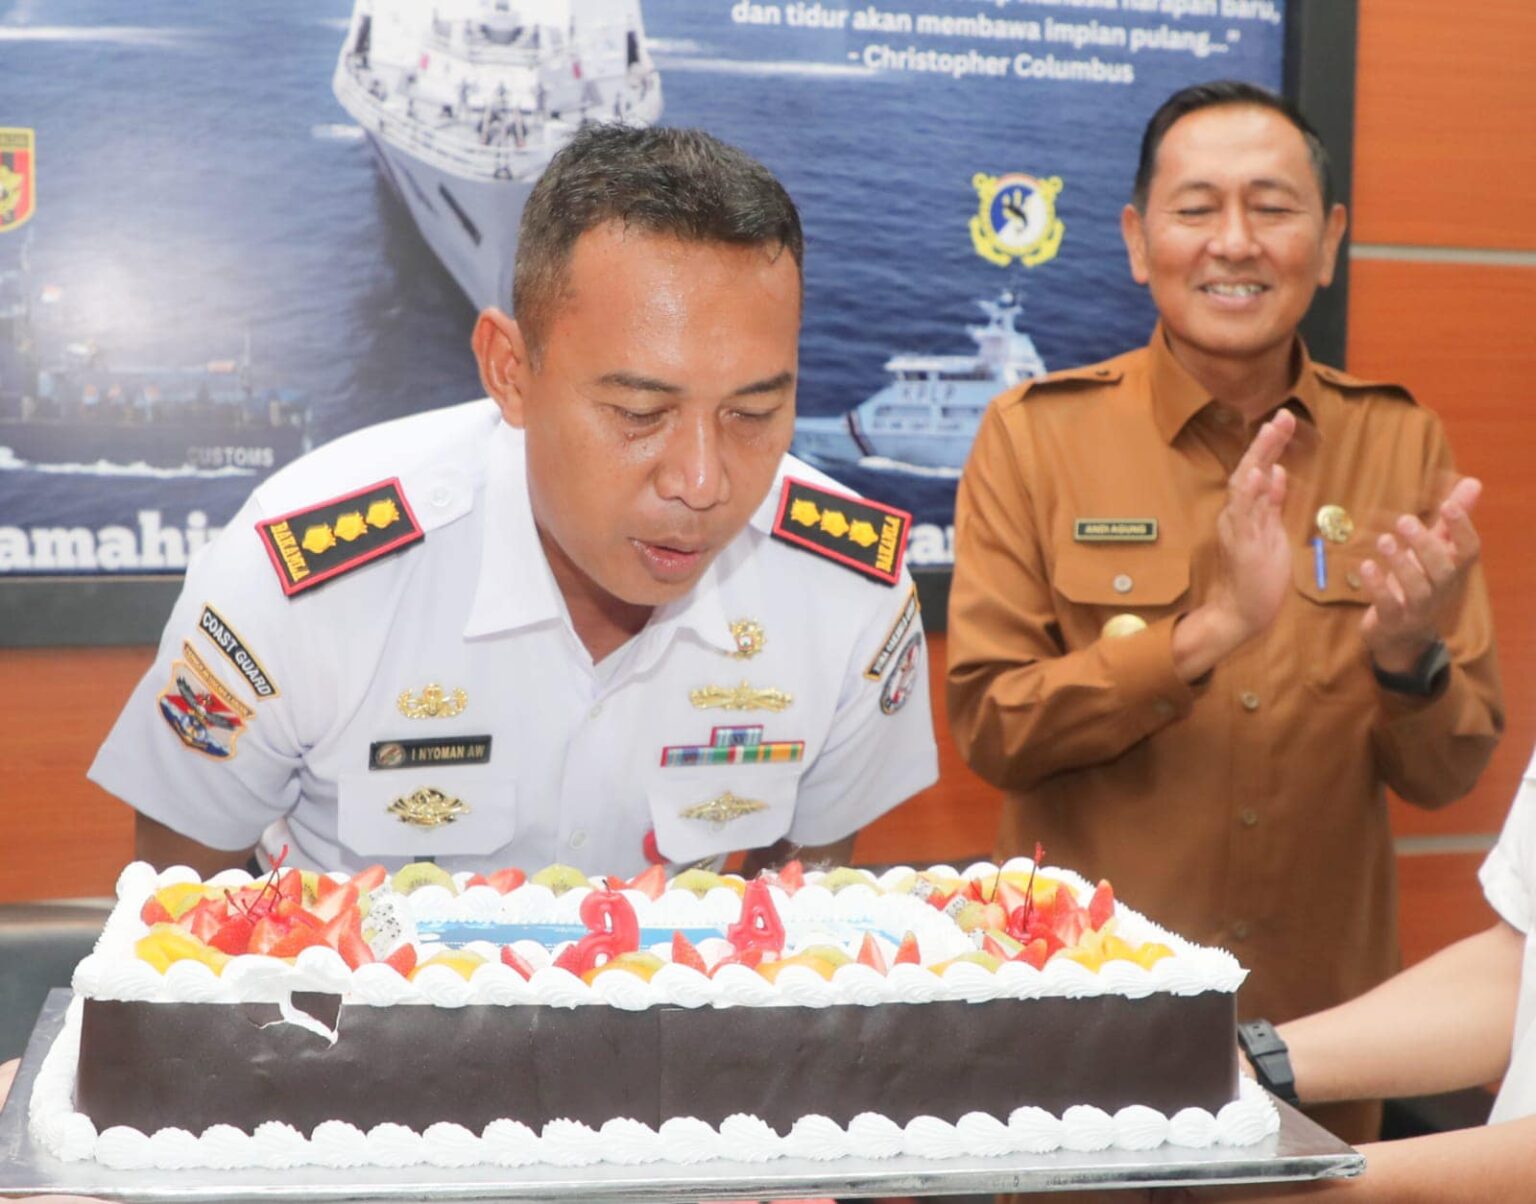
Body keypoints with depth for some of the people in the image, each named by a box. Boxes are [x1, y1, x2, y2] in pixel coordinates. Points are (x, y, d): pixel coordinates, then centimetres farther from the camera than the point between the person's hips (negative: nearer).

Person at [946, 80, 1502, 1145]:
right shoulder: (1036, 435, -7)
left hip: (1320, 1022, 2)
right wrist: (1206, 632, -25)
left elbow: (1448, 774, 0)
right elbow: (988, 728, -12)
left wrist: (1407, 657, -22)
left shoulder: (1401, 444, -1)